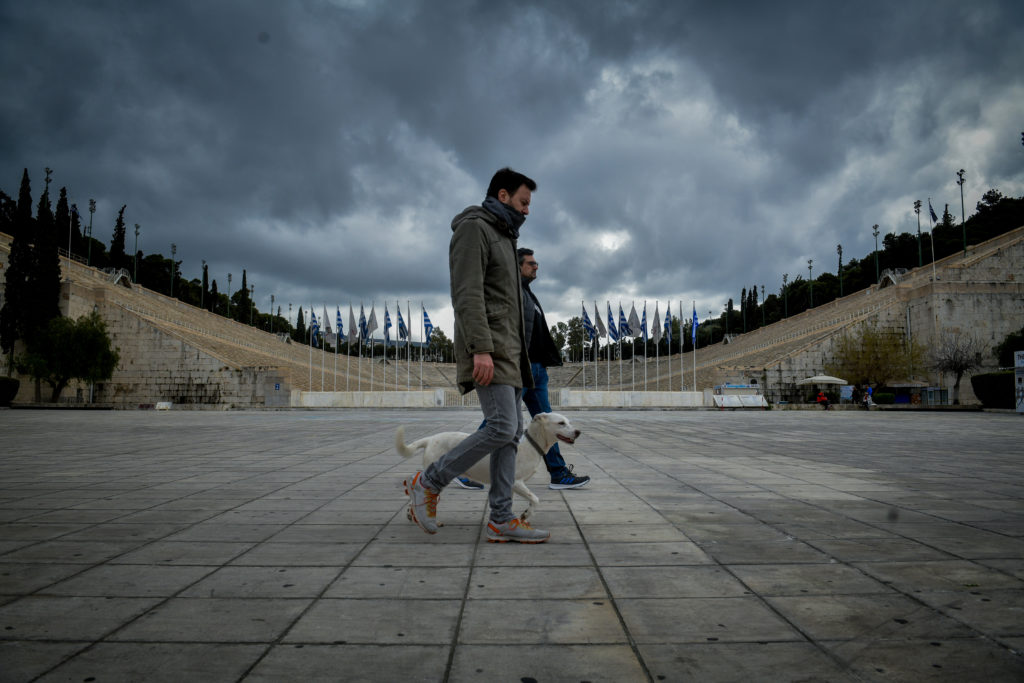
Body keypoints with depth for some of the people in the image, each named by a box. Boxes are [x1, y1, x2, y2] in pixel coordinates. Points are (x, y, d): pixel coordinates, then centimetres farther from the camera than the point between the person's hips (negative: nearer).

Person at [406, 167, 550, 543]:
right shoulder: (473, 228, -5)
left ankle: (501, 519, 5)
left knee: (512, 431, 3)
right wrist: (481, 348, -26)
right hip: (488, 349, -10)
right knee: (502, 428, -16)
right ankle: (428, 482, -2)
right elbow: (467, 293, -17)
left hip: (506, 351, 10)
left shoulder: (503, 237, 25)